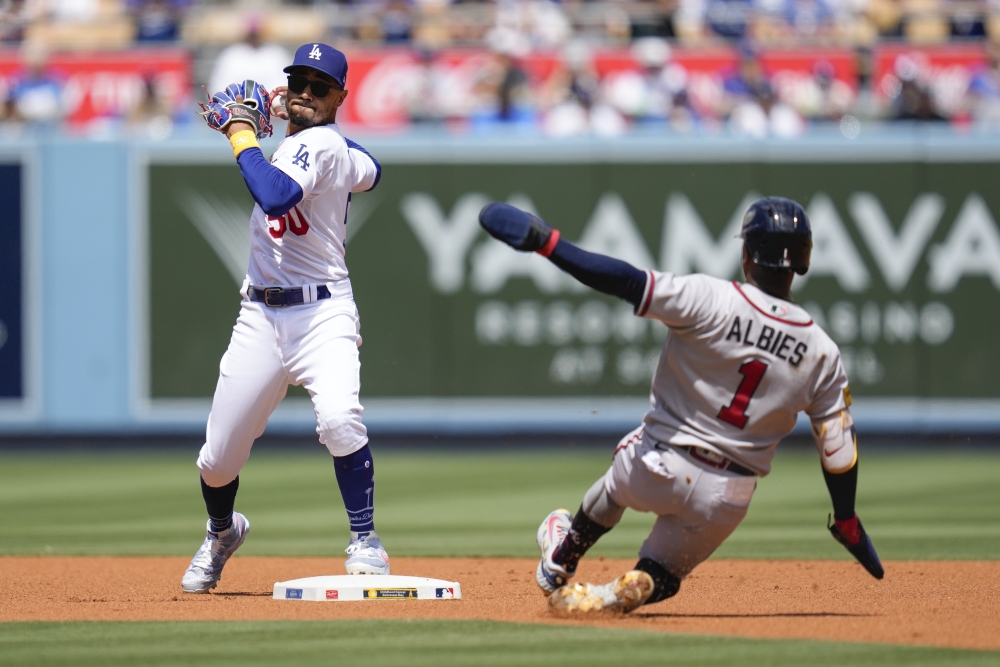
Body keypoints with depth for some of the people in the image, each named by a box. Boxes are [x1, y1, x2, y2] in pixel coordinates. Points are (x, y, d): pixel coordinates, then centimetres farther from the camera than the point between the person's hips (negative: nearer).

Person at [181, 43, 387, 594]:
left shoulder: (319, 144, -12)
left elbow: (274, 197, -31)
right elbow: (369, 172, 35)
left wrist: (241, 133, -18)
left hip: (322, 315, -8)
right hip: (261, 318, 8)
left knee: (338, 419, -32)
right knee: (218, 458, 7)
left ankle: (365, 543, -16)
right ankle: (222, 530, 37)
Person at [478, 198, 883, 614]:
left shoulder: (710, 299, -17)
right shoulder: (821, 353, -5)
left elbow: (627, 282, -24)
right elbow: (838, 447, 0)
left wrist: (546, 242, -20)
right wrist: (847, 521, 14)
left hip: (657, 470, -1)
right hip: (725, 500, 2)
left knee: (616, 486, 34)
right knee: (661, 574, 22)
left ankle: (560, 562, 48)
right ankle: (629, 592, -9)